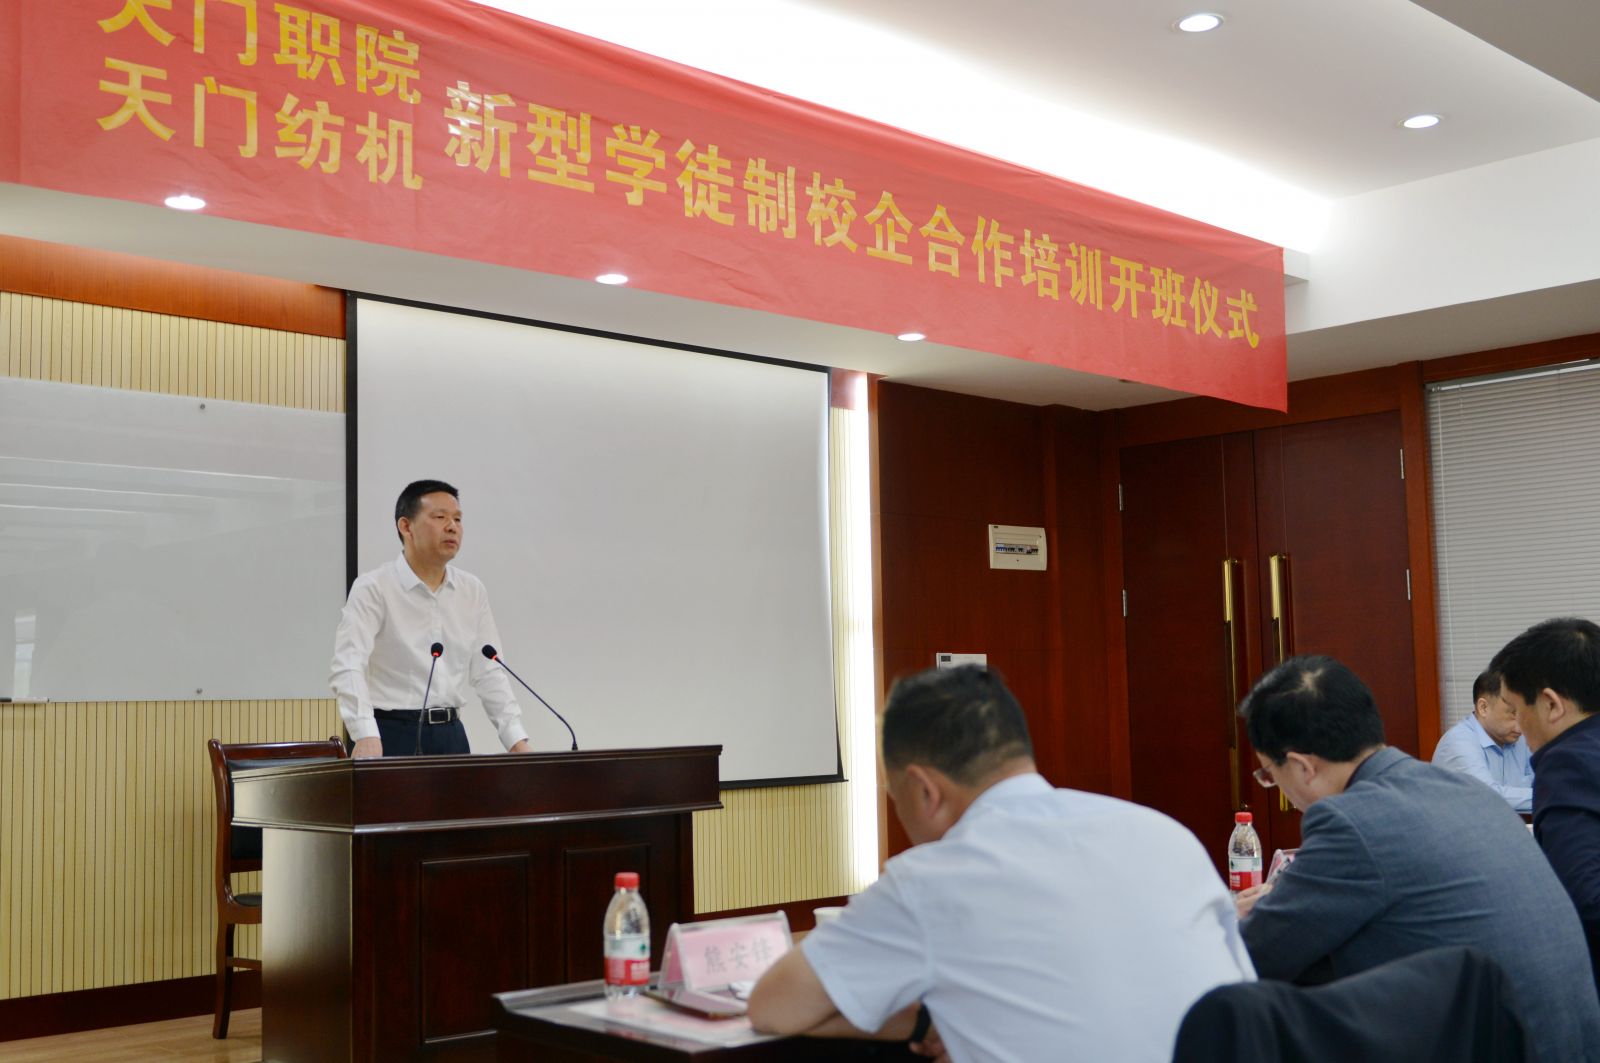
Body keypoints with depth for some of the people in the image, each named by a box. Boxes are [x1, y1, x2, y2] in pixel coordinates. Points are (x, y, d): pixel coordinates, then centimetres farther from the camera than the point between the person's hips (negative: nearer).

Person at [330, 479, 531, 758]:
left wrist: (517, 740, -1)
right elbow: (349, 667, -19)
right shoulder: (373, 588, -7)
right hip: (390, 735, -5)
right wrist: (366, 736, -34)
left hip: (450, 735, 5)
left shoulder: (473, 591, 9)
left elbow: (489, 672, 9)